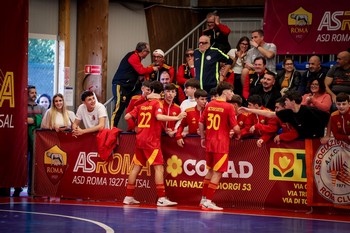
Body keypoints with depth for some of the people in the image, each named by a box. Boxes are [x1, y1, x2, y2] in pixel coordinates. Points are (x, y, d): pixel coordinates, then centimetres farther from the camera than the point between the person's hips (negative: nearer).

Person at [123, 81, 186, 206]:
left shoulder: (142, 105, 13)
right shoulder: (157, 103, -4)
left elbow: (127, 117, 12)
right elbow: (159, 116, -23)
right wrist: (177, 118, -23)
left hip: (139, 139, 7)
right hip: (151, 140, -7)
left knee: (136, 167, 12)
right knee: (159, 167, -9)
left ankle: (128, 197, 14)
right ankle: (161, 198, -19)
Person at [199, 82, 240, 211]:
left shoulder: (209, 105, 6)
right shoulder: (228, 107, -11)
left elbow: (201, 123, 9)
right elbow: (235, 128, -12)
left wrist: (203, 138, 20)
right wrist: (237, 134, 8)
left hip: (209, 142, 6)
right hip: (221, 144, -6)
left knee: (210, 171, 19)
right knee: (217, 173, -1)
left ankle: (203, 199, 23)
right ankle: (208, 202, -3)